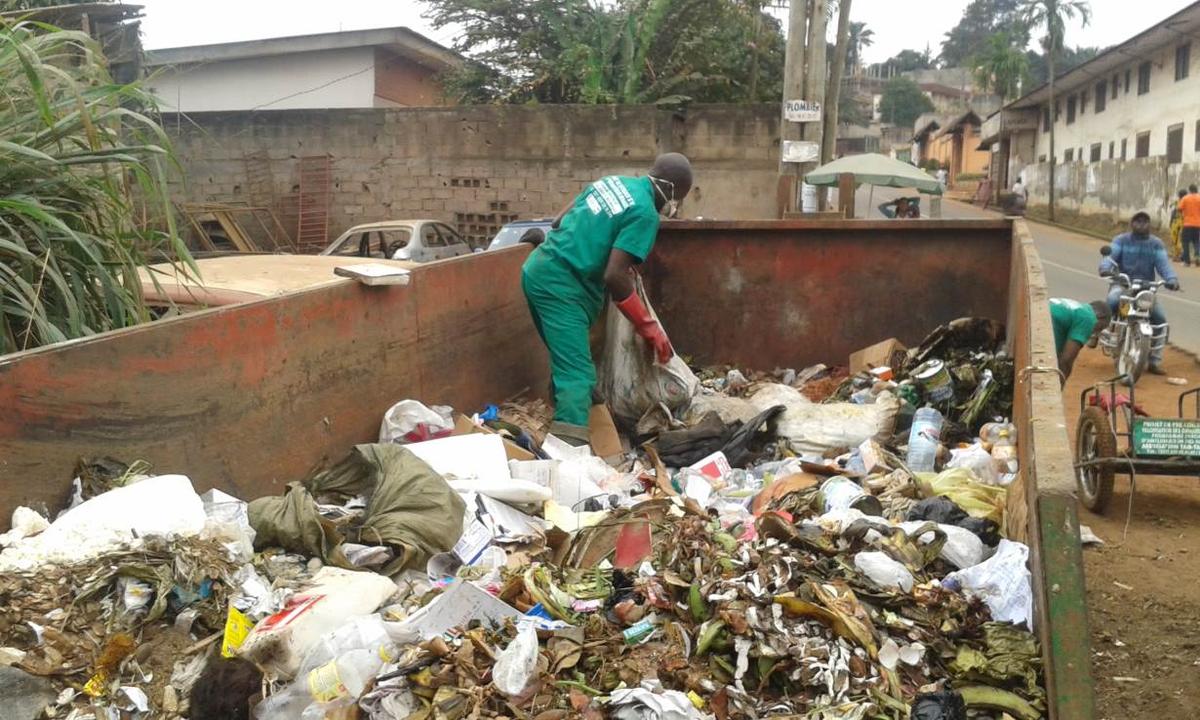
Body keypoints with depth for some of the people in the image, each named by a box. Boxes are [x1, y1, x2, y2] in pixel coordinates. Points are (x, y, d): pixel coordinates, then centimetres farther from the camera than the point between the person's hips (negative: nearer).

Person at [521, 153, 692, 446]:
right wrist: (649, 328, -10)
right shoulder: (645, 214, -10)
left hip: (538, 269, 9)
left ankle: (561, 431, 26)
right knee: (578, 373, -13)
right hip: (559, 284, -9)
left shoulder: (613, 181, 14)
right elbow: (614, 276, -18)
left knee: (566, 361, 19)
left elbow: (559, 221, 19)